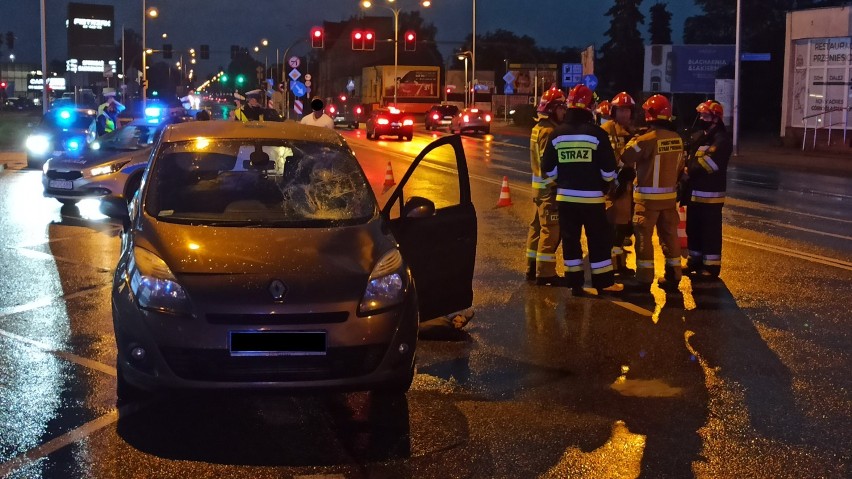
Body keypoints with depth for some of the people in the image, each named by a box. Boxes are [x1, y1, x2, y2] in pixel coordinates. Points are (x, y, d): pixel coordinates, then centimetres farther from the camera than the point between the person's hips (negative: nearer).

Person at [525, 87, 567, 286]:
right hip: (549, 186, -10)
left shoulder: (539, 128, 13)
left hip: (539, 185, 10)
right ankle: (545, 273, -6)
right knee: (550, 229, -7)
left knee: (538, 226, 16)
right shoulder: (549, 131, -18)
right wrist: (556, 183, -20)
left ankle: (533, 268, 24)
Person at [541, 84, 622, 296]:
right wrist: (606, 182, 14)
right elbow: (608, 168, -7)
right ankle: (603, 282, 11)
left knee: (570, 239, 11)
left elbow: (548, 168, 4)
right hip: (591, 197, -3)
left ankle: (575, 282, 13)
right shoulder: (596, 133, -10)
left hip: (565, 196, 3)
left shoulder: (557, 134, -1)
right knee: (599, 239, 6)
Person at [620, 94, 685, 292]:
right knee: (669, 235, 13)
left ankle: (644, 279, 4)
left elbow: (626, 158, -16)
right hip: (669, 194, 6)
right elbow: (680, 166, 11)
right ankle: (673, 276, 20)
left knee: (644, 236, 2)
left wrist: (633, 141, 1)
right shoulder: (677, 139, 1)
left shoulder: (648, 139, -19)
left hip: (648, 196, -6)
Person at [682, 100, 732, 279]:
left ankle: (711, 266, 4)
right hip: (695, 192, 9)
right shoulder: (701, 136, 17)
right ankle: (695, 261, 27)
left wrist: (689, 172, -13)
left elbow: (708, 164, -22)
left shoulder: (721, 140, -13)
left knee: (710, 231, -3)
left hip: (710, 194, -9)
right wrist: (687, 171, 0)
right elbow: (693, 159, 20)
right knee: (693, 228, 15)